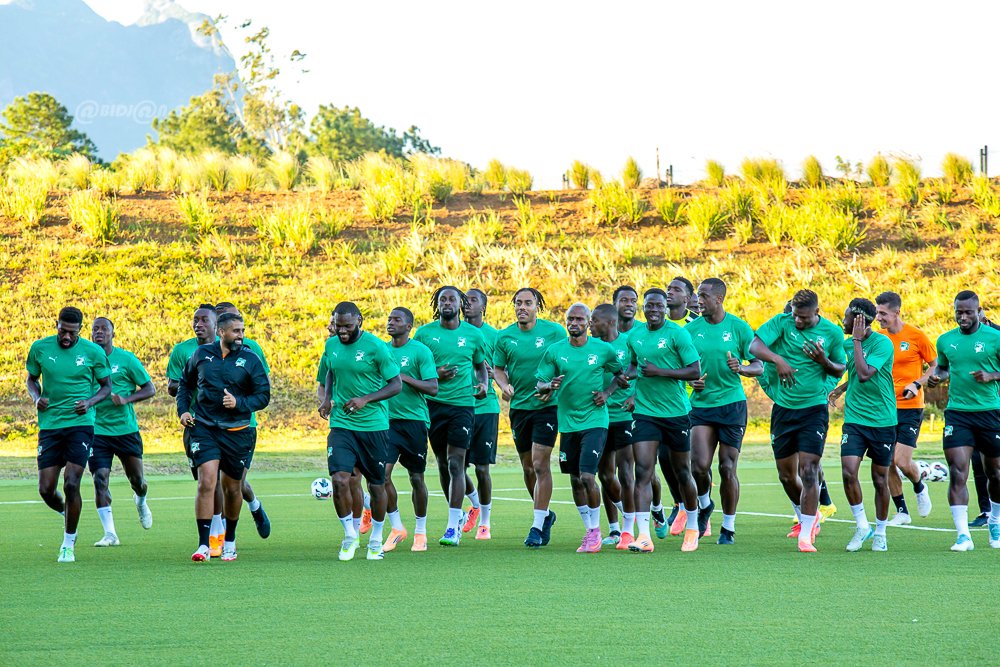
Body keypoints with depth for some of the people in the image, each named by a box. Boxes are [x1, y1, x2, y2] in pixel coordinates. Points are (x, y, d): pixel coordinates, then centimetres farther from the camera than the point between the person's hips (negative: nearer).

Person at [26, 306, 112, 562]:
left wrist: (90, 402, -11)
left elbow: (106, 385, 8)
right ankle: (66, 513, 34)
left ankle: (69, 544, 4)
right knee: (46, 489, -2)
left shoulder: (93, 352, -3)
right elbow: (31, 378, 17)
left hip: (80, 424, -2)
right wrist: (36, 397, -5)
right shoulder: (39, 348, 2)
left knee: (71, 484, -12)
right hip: (49, 424, 2)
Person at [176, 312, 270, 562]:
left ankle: (230, 540, 32)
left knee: (232, 489, 11)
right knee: (206, 483, -15)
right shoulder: (202, 354, 4)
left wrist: (239, 403, -17)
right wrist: (183, 410, 7)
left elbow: (263, 395, -1)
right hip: (204, 429, 0)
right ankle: (203, 545, -15)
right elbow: (185, 383, 20)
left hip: (237, 432, 0)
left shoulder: (250, 359, -2)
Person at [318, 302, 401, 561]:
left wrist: (366, 399, -20)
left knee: (376, 484, 7)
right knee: (339, 479, -14)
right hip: (341, 425, 3)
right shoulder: (331, 345, 5)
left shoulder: (376, 347, -10)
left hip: (374, 425, -3)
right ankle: (350, 535, 5)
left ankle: (375, 540, 26)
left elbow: (396, 384, -8)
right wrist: (327, 398, 6)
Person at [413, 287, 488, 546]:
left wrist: (484, 384, -3)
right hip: (433, 405, 2)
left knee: (455, 464, -10)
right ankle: (457, 514, 31)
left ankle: (453, 527, -10)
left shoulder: (474, 335, 4)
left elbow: (481, 365, 17)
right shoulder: (425, 333, 3)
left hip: (462, 404, -2)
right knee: (442, 463, 11)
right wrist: (433, 376, -12)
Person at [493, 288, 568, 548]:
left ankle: (537, 526, -6)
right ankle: (545, 514, 33)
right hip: (519, 407, 4)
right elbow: (498, 368, 10)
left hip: (546, 406, -4)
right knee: (527, 467, 12)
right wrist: (504, 385, -11)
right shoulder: (505, 336, 3)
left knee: (540, 465, -10)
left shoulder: (554, 331, -5)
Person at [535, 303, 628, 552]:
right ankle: (589, 530, 22)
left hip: (595, 421, -3)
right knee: (575, 480, 9)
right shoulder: (554, 351, 1)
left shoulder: (603, 349, -2)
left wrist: (607, 392, -3)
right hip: (567, 422, 3)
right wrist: (550, 386, -18)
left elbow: (621, 374, 12)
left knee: (587, 476, -14)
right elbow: (539, 383, 4)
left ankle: (595, 530, 0)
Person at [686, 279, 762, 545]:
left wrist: (741, 368, -22)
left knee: (727, 468, -1)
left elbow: (759, 366, -1)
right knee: (699, 465, -11)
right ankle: (704, 505, 20)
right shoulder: (692, 328, 4)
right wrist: (691, 379, -8)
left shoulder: (738, 327, -3)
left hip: (732, 404, -2)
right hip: (701, 404, 2)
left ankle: (728, 528, 12)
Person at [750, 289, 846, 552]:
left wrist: (825, 362, -14)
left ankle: (806, 533, -9)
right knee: (786, 475, 11)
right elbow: (754, 346, -16)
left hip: (814, 408, -2)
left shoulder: (833, 332, -2)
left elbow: (840, 370, 8)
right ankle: (807, 517, 36)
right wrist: (778, 360, -33)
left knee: (808, 469, -13)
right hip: (783, 408, 2)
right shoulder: (782, 322, -5)